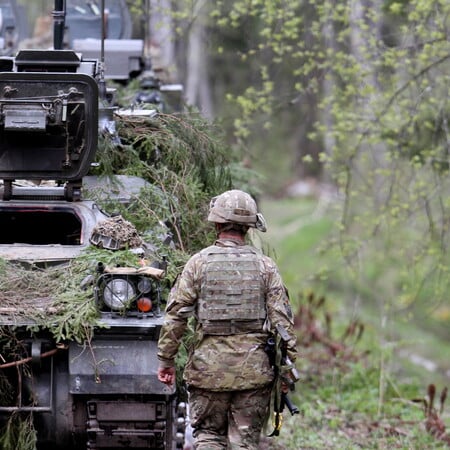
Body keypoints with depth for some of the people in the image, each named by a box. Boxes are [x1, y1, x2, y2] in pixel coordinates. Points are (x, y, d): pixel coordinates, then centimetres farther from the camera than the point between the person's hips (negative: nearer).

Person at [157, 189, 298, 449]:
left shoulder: (199, 263, 0)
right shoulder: (265, 266, 2)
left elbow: (176, 315, -1)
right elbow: (282, 319, 0)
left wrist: (166, 359, 6)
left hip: (209, 367, -1)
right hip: (253, 369, 1)